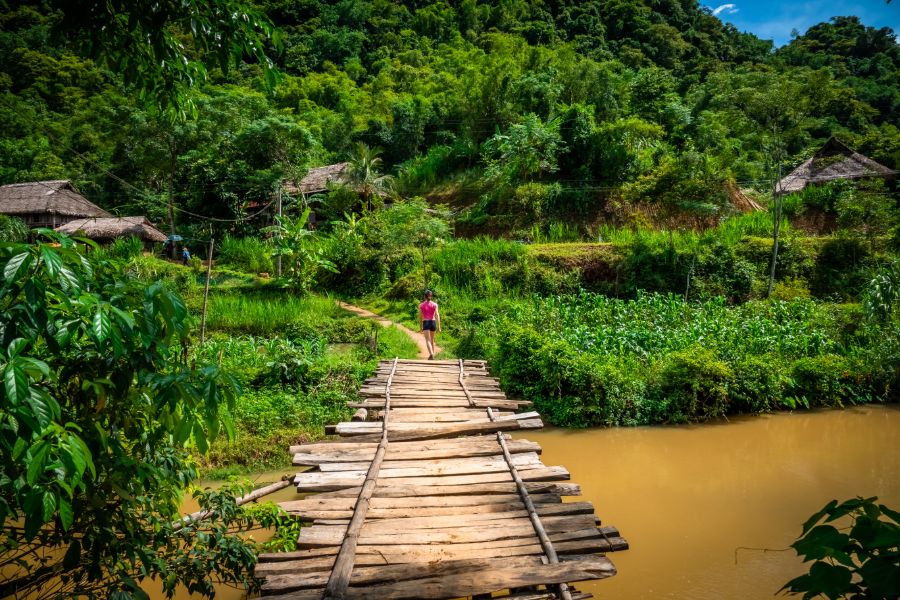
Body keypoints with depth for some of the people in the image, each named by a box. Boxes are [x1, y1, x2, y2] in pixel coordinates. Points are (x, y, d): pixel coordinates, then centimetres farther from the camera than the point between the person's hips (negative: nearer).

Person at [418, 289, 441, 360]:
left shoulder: (421, 305, 1)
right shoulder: (435, 304, 0)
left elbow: (420, 317, 4)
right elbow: (437, 315, -6)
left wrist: (420, 327, 13)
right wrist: (439, 326, -5)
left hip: (425, 323, -2)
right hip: (433, 322, 2)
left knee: (428, 340, -7)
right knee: (432, 340, 18)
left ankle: (431, 354, -28)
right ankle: (432, 354, 28)